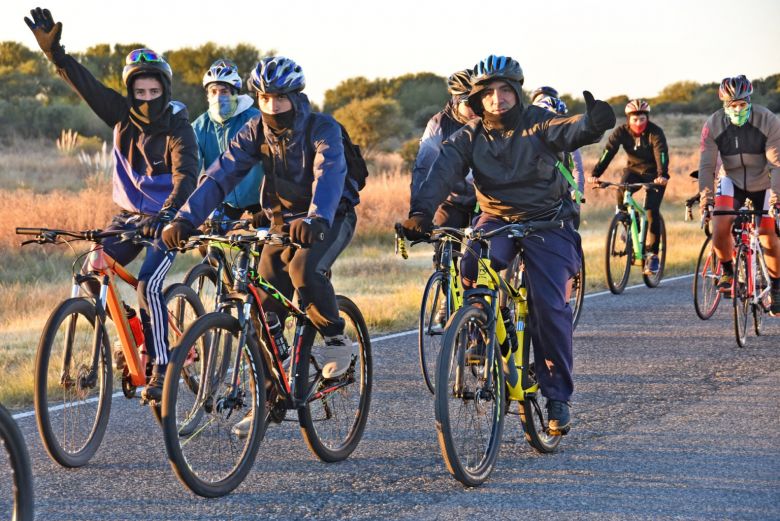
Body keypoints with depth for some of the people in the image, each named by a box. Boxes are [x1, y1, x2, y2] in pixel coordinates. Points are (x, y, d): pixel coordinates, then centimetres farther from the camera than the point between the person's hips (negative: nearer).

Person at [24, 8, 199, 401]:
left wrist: (167, 215, -46)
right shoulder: (122, 115, -3)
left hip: (165, 220, -5)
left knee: (148, 283, -22)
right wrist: (53, 49, -19)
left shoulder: (177, 127, -17)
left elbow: (185, 176, -31)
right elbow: (82, 81, -6)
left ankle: (161, 368, -16)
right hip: (129, 216, 6)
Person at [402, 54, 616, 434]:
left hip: (547, 222, -2)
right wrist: (421, 211, -37)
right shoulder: (469, 138, -2)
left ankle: (558, 395, -2)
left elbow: (571, 131, -30)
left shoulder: (538, 125, -9)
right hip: (496, 220, 2)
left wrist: (593, 124, -55)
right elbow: (442, 172, -18)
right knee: (472, 269, -30)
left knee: (550, 305, -14)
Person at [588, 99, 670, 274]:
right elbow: (608, 152, -24)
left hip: (654, 174, -2)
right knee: (621, 190, -29)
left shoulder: (655, 132, -20)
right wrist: (595, 174, -37)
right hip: (634, 170, 2)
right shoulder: (621, 132, -14)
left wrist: (662, 175, -52)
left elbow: (661, 154, -34)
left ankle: (652, 254, -9)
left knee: (652, 211, -17)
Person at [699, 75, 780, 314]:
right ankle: (727, 271, 3)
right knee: (720, 226, -24)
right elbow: (706, 165, -20)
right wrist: (705, 195, -32)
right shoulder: (713, 125, -20)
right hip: (732, 180, 1)